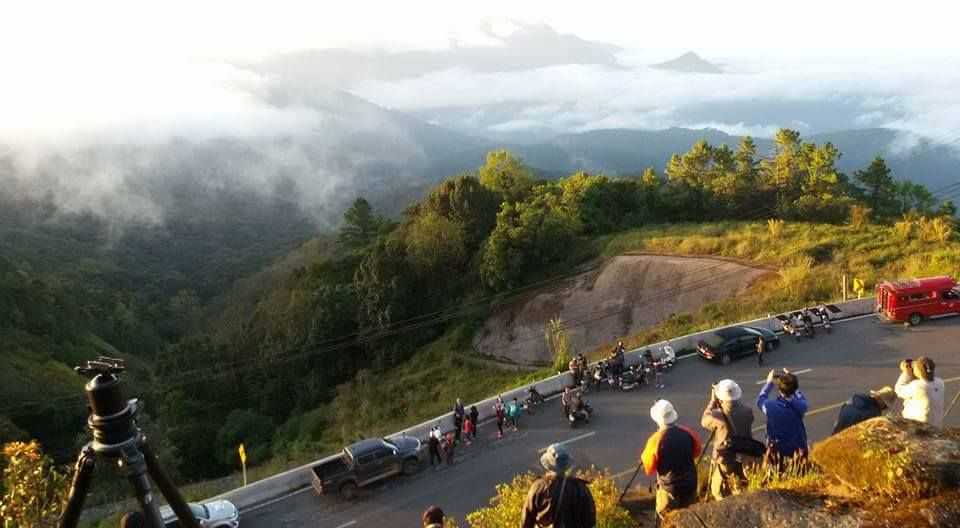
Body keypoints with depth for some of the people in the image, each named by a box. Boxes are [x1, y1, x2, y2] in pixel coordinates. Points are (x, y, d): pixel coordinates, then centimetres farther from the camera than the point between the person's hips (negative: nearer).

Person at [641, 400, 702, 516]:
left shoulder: (655, 440, -23)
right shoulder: (688, 433, -11)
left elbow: (649, 469, -11)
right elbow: (697, 452, 10)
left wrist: (644, 456, 5)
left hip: (669, 489, -4)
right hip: (690, 485, 4)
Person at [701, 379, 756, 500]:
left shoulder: (718, 415, -24)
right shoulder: (747, 412, -12)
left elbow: (704, 421, -3)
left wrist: (713, 401, 2)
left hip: (724, 461, -4)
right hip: (743, 460, 4)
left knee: (721, 494, 16)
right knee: (741, 492, 24)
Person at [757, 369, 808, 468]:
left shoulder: (770, 406, -21)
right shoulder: (799, 406, -18)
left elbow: (760, 400, 4)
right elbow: (802, 398, 8)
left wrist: (769, 383, 15)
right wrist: (792, 382, 14)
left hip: (777, 451, -1)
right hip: (798, 452, 1)